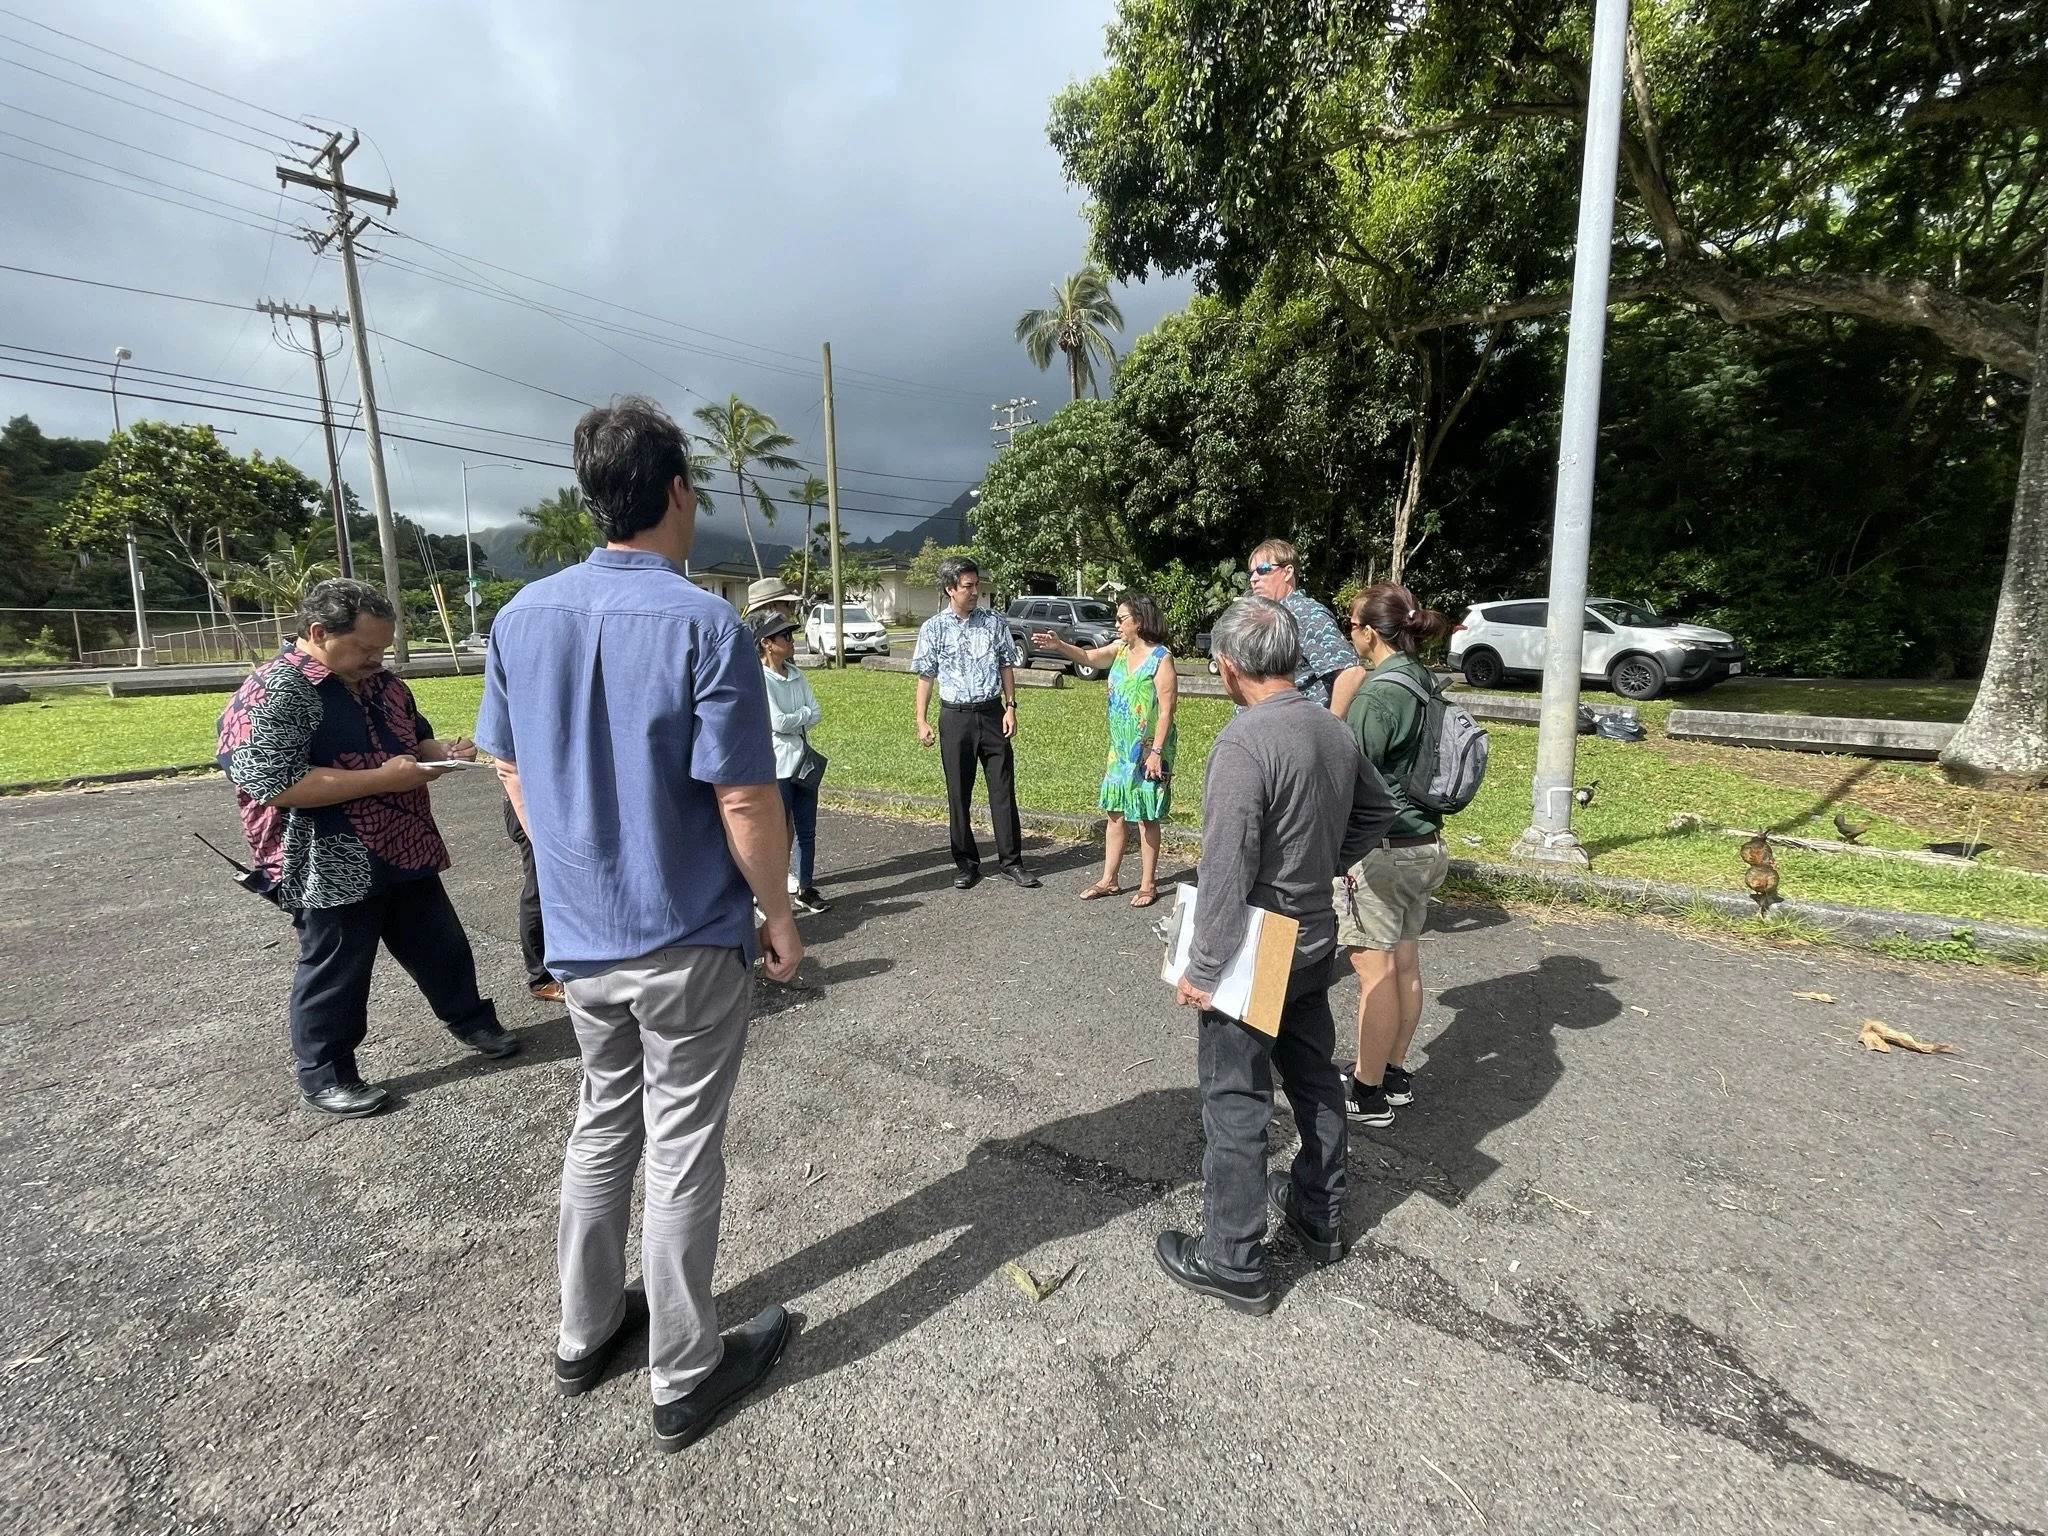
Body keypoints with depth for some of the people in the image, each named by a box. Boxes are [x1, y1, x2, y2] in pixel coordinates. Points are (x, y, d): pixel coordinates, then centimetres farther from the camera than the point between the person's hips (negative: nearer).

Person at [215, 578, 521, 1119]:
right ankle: (324, 1074, 26)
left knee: (441, 946, 19)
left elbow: (416, 738, 22)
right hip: (333, 871, -7)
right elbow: (273, 783, -25)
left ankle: (470, 1018, 38)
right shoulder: (273, 693, -17)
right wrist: (383, 779, -26)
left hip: (405, 853, 8)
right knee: (335, 973, 8)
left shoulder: (381, 684, 9)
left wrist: (443, 751, -2)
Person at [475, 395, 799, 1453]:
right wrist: (778, 914, -6)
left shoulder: (523, 616, 1)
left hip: (577, 936, 6)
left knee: (601, 1128, 23)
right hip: (689, 941, -6)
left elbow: (511, 774, 8)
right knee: (682, 1156, 9)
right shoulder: (704, 625, -18)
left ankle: (586, 1335, 41)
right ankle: (684, 1380, 28)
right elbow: (745, 803, -20)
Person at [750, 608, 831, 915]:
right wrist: (804, 714, -4)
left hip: (804, 761, 7)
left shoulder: (797, 674, 7)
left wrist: (791, 719, -11)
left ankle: (805, 889, 26)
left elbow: (816, 714, 2)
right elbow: (778, 722, -19)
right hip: (776, 766, -7)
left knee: (806, 831, 13)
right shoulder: (758, 678, -14)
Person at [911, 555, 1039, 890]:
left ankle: (1012, 860, 15)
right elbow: (925, 677, 2)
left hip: (992, 713, 1)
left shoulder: (993, 621, 2)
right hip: (955, 717, -1)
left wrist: (1010, 707, -2)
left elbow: (1006, 666, 7)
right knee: (959, 794, 7)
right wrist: (922, 721, -3)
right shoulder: (933, 628, -2)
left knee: (1003, 789, 4)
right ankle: (967, 863, 20)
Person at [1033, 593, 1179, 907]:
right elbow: (1089, 657, 4)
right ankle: (1109, 880, 22)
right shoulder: (1120, 649, 6)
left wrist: (1156, 752, -20)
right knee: (1115, 813, 11)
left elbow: (1167, 709, -17)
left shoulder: (1161, 657, -15)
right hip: (1120, 749, 7)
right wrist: (1059, 645, -15)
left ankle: (1148, 884, 16)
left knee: (1146, 817, 3)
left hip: (1148, 751, -7)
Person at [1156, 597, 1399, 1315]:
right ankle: (1321, 1216, 43)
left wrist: (1202, 970, -18)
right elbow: (1377, 811, 15)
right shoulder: (1334, 729, -1)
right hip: (1315, 940, 8)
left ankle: (1232, 1262, 22)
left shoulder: (1243, 742, -26)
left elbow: (1225, 871, -26)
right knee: (1315, 1079, 23)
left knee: (1235, 1105, 7)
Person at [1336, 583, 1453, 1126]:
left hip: (1381, 850, -9)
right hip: (1424, 843, 9)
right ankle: (1395, 1073, 31)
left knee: (1375, 972, 2)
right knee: (1404, 964, 17)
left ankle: (1368, 1091, 15)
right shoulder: (1426, 683, 7)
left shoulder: (1376, 695, -19)